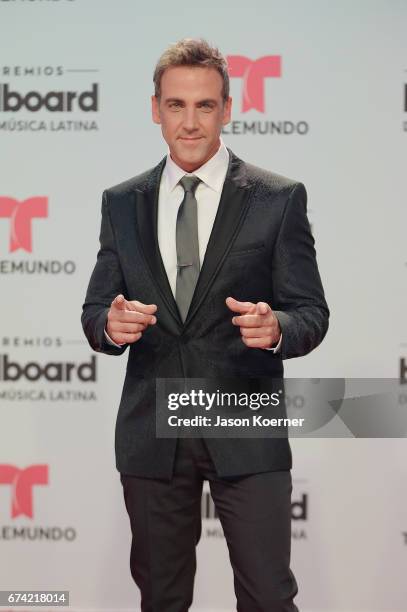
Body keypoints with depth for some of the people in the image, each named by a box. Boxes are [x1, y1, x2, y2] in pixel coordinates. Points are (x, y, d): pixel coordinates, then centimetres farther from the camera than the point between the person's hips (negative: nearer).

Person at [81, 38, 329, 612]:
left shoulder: (279, 198, -2)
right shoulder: (121, 203, 7)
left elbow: (311, 313, -2)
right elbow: (95, 312, 7)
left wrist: (277, 327, -25)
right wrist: (111, 325, -17)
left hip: (246, 434, -2)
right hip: (151, 433, 3)